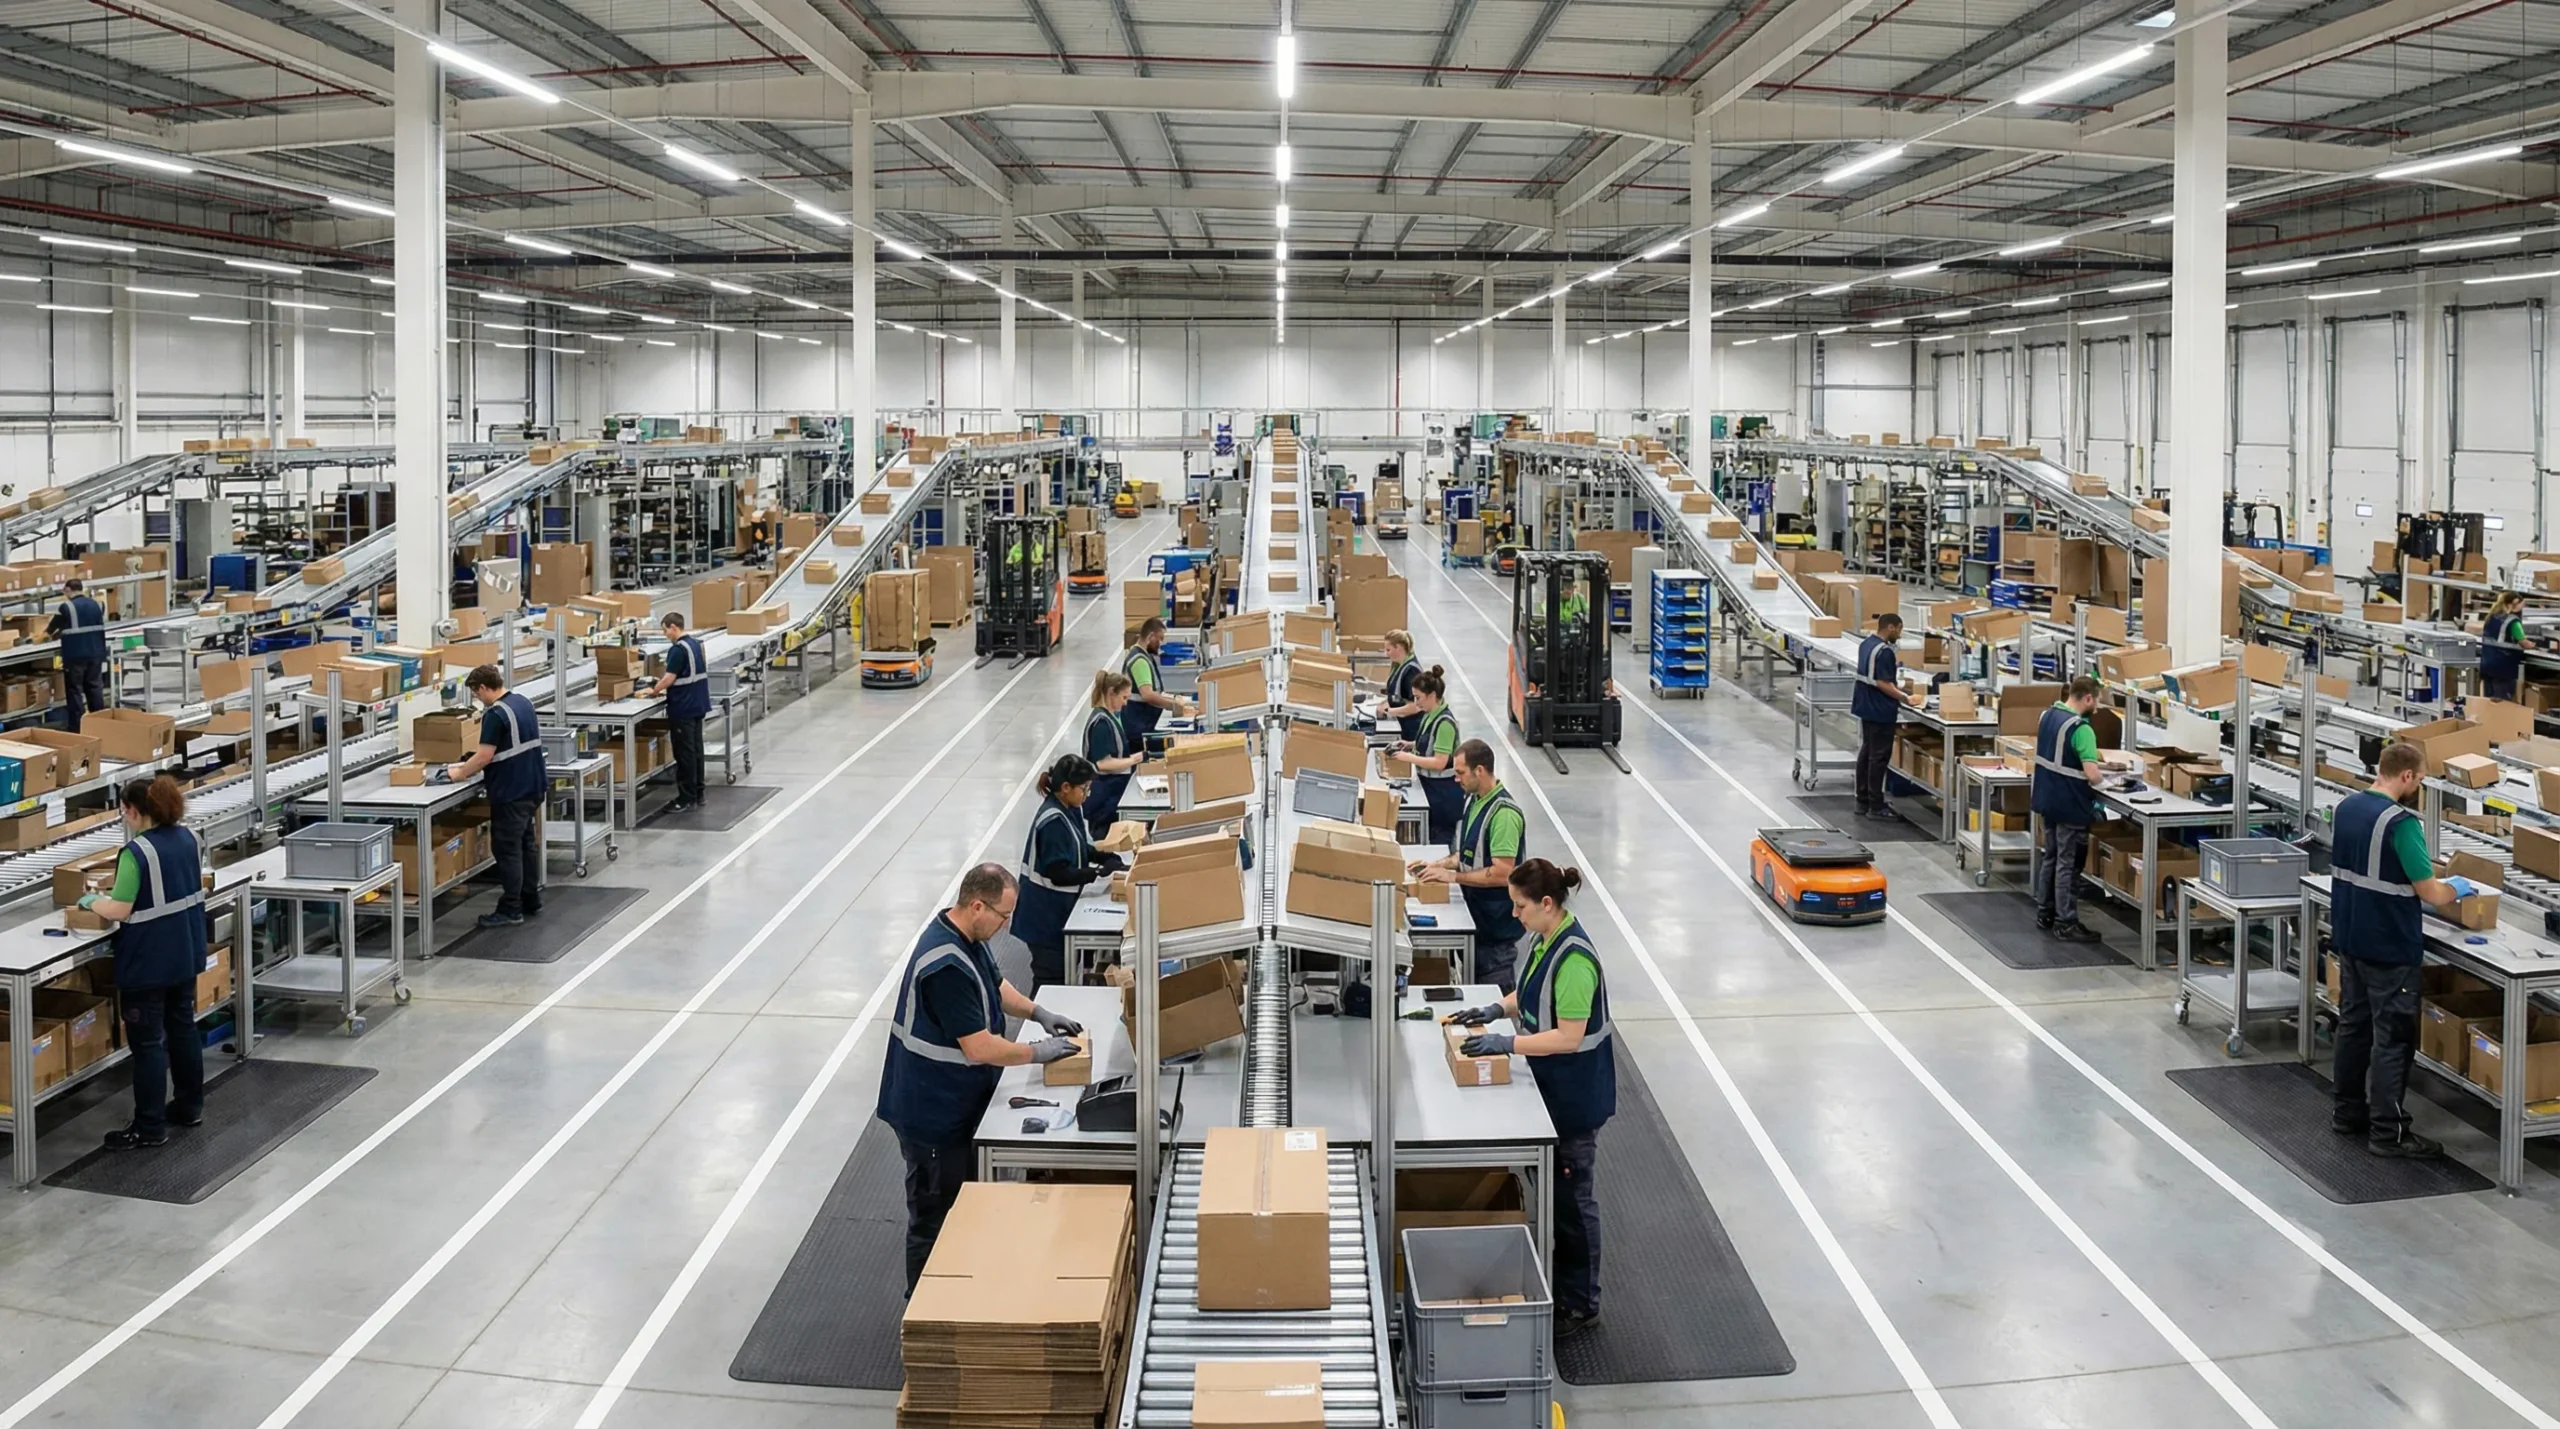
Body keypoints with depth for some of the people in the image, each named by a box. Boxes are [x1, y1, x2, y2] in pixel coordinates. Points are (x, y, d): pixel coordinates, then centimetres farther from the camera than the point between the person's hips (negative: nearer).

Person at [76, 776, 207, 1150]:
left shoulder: (137, 852, -22)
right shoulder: (188, 837, 3)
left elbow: (119, 911, -21)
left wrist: (91, 901, -2)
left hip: (148, 962, -8)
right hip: (185, 953, 8)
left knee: (148, 1041, 0)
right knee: (183, 1027, 20)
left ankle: (150, 1127, 6)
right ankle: (190, 1106, 31)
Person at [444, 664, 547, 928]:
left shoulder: (495, 714, -19)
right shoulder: (524, 702, 9)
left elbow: (484, 757, -20)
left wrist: (460, 772, -5)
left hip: (511, 792, -9)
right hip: (532, 786, 9)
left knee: (508, 850, -2)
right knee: (527, 844, 16)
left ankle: (510, 911, 1)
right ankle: (531, 901, 23)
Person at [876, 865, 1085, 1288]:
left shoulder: (967, 938, 0)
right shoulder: (947, 967, -32)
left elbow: (995, 984, 20)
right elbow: (979, 1048, -30)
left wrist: (1038, 1013, 7)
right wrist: (1037, 1052, -17)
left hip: (956, 1104, 10)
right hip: (933, 1113, -10)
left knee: (963, 1205, 23)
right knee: (935, 1220, 6)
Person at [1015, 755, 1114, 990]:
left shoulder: (1070, 809, 3)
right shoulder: (1054, 821, -25)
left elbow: (1079, 848, 16)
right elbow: (1059, 873, -25)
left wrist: (1104, 857, 0)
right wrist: (1098, 872, -23)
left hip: (1058, 909, 9)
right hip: (1046, 915, -9)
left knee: (1062, 972, 17)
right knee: (1051, 978, -1)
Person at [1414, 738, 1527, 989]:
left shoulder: (1503, 813, -23)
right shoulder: (1475, 800, 6)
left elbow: (1502, 874, -25)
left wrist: (1452, 876, -21)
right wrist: (1441, 864, 3)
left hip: (1496, 924, -9)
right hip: (1477, 914, 9)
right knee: (1476, 984, 17)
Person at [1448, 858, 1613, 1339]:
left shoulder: (1574, 958, -27)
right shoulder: (1546, 940, 1)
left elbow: (1569, 1037, -27)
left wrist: (1507, 1043, -28)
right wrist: (1497, 1008, 2)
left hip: (1577, 1095, -9)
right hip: (1552, 1088, 9)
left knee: (1573, 1193, 4)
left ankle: (1581, 1304, 18)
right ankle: (1558, 1281, 35)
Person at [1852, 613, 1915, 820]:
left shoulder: (1866, 644, 9)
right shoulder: (1884, 651, -20)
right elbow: (1883, 684, -24)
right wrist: (1904, 698, -21)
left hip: (1866, 706, 10)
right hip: (1880, 710, -10)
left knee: (1866, 752, 14)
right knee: (1879, 757, -4)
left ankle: (1863, 801, 19)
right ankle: (1876, 806, -1)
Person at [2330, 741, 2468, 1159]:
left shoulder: (2346, 808, 4)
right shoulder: (2400, 822, -21)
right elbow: (2431, 893, -19)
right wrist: (2457, 888, 2)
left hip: (2349, 938, 8)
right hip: (2389, 947, -8)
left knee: (2353, 1024, 17)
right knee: (2392, 1037, -1)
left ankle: (2347, 1112, 25)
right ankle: (2387, 1131, 3)